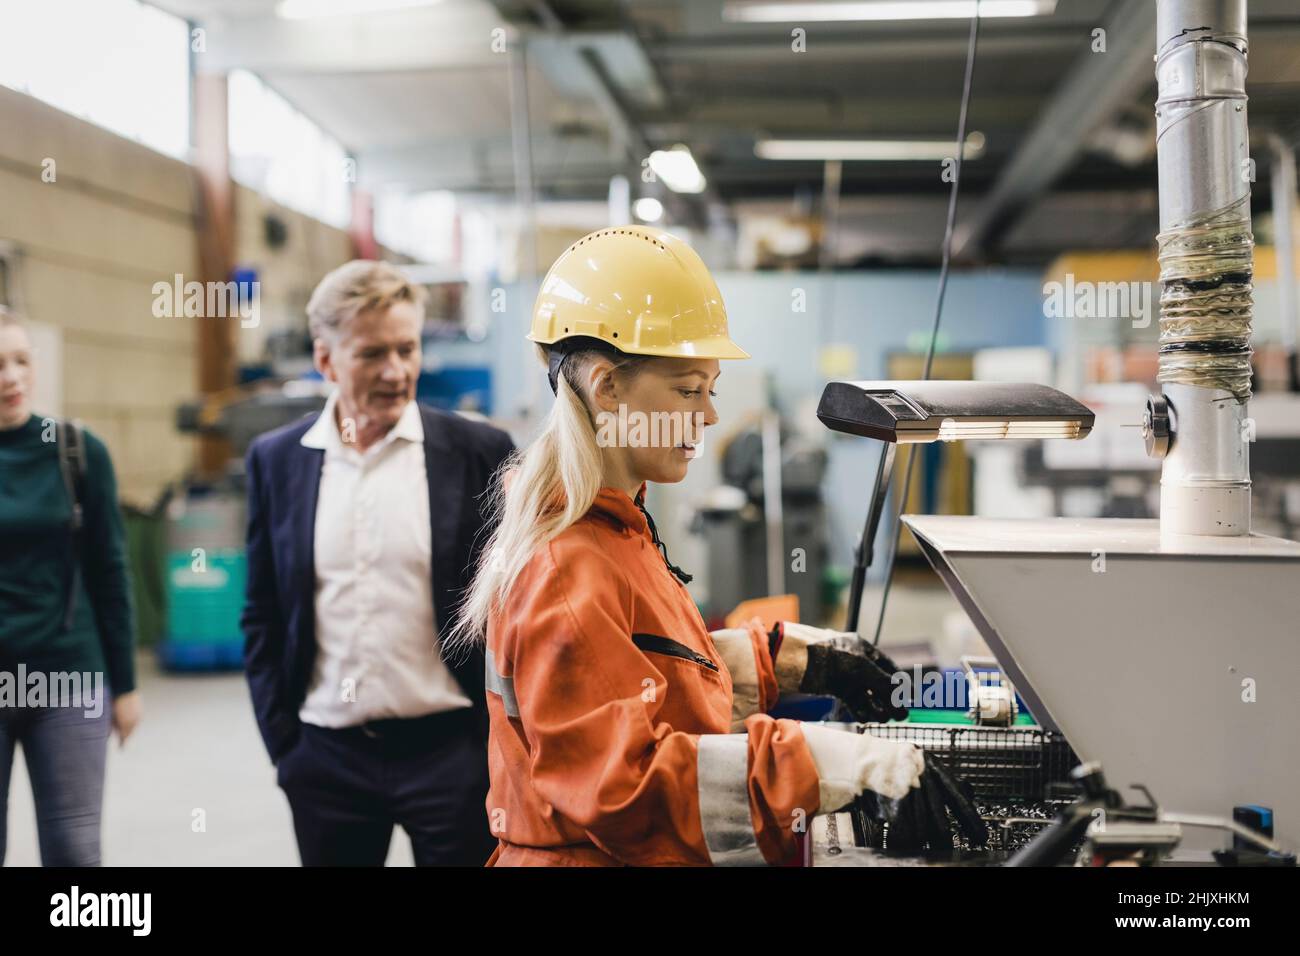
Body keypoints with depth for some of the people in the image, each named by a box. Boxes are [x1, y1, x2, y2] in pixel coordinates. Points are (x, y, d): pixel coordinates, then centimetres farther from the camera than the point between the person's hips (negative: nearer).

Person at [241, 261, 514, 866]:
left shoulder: (480, 452, -3)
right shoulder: (276, 460, 4)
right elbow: (262, 617, 9)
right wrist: (281, 740, 4)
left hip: (448, 749, -2)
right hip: (325, 756, 2)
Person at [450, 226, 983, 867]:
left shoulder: (617, 530, 7)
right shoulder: (565, 572, -24)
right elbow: (623, 778, -29)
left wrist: (803, 661, 10)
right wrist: (837, 764, -32)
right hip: (594, 855, -9)